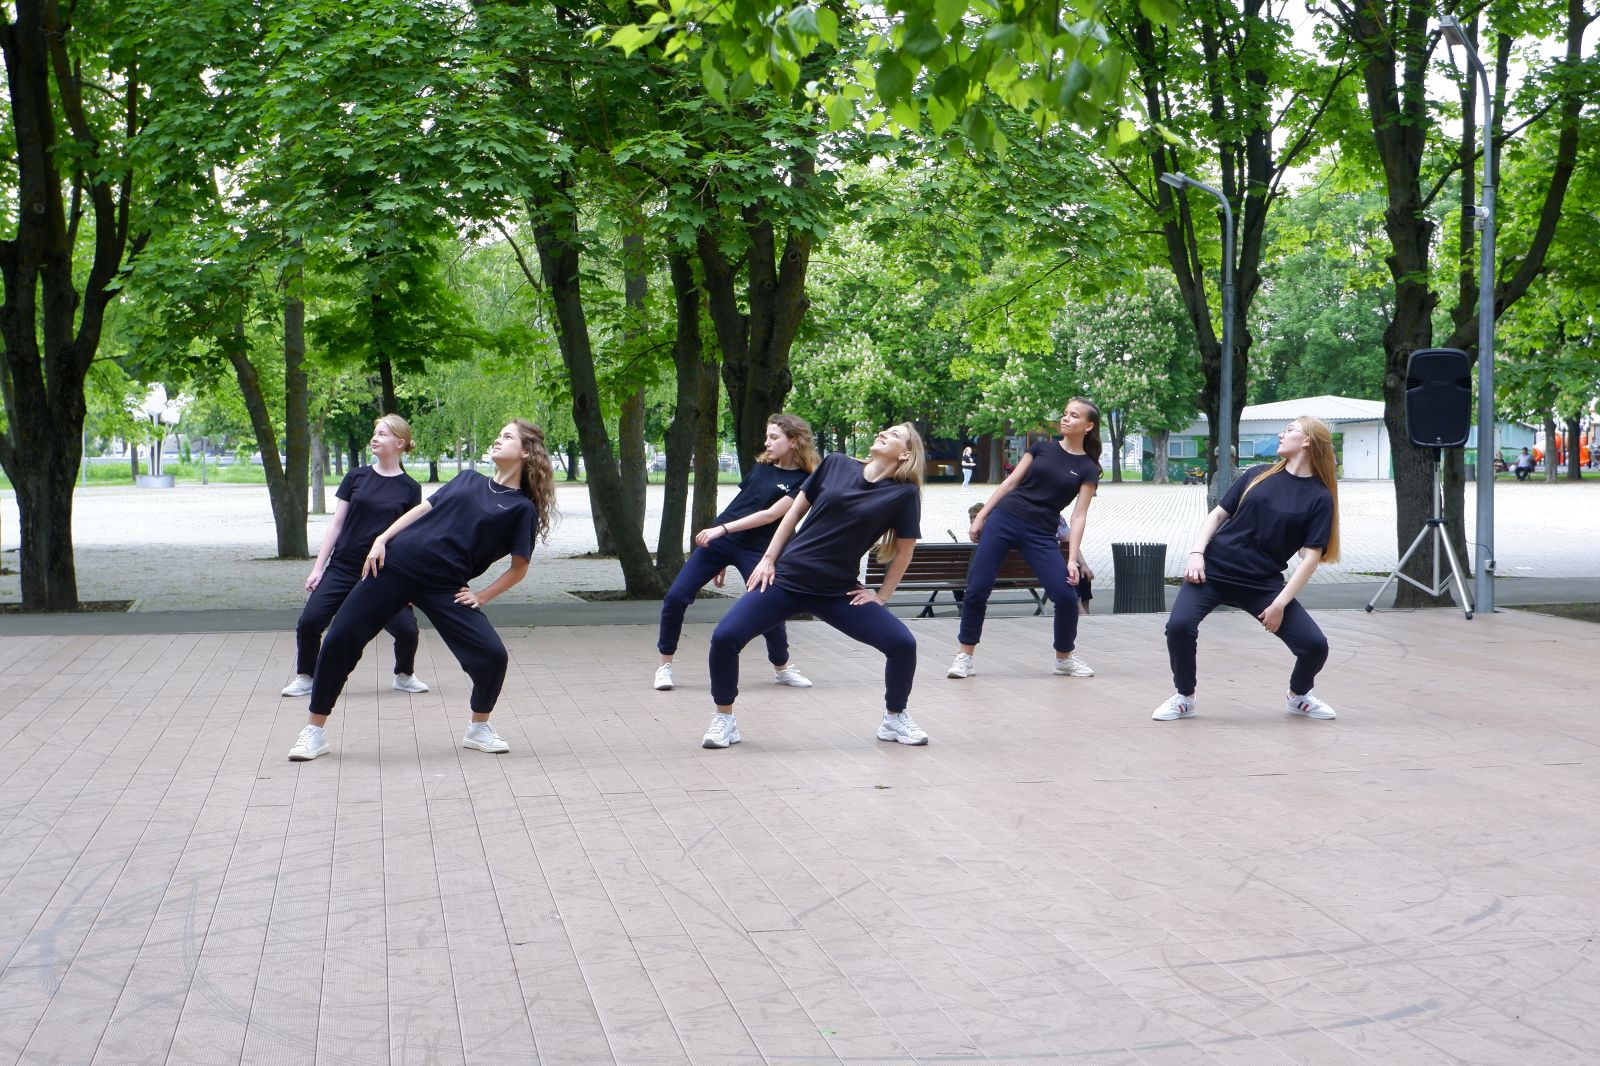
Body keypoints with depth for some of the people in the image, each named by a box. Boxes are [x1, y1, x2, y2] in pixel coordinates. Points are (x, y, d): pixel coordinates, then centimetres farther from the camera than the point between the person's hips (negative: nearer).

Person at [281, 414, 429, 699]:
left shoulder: (409, 488, 0)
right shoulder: (356, 477, 4)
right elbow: (337, 523, 6)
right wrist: (318, 567, 3)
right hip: (342, 568, 2)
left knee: (407, 629, -12)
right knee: (309, 623, -8)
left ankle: (404, 676, 18)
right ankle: (305, 678, 15)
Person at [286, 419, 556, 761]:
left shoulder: (522, 509, 3)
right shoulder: (468, 479, 15)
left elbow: (519, 567, 6)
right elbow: (425, 508, 17)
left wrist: (481, 596, -1)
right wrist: (382, 539, 7)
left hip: (445, 587, -3)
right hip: (396, 563, 3)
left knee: (492, 656, -15)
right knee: (340, 639, -5)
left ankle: (479, 729, 13)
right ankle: (314, 733, 8)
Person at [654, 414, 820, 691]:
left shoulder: (802, 481, -4)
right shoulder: (761, 467, 13)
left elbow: (770, 514, -14)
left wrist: (723, 529, -20)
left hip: (756, 551, -4)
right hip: (719, 540, 4)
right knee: (675, 598, -7)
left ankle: (782, 668, 22)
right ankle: (665, 666, 6)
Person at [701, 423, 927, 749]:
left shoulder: (904, 493, -5)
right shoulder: (835, 465, 0)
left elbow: (904, 550, 5)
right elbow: (797, 510, 7)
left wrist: (881, 596, 4)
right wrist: (768, 559, 4)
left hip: (839, 592, 0)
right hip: (786, 578, 1)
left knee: (902, 643, -13)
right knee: (724, 637, -15)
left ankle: (894, 719, 13)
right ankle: (724, 719, 7)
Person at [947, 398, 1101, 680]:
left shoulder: (1088, 469, 4)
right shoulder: (1042, 448, 9)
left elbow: (1079, 515, 0)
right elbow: (1010, 482, 10)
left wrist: (1073, 559, -8)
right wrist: (981, 516, 6)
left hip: (1041, 534, -1)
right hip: (1004, 519, 1)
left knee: (1067, 596, -10)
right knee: (977, 589, -6)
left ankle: (1064, 657, 14)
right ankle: (965, 656, 8)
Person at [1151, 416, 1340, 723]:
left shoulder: (1320, 498, -2)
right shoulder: (1258, 476, 6)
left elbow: (1311, 556, -6)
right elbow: (1218, 514, 11)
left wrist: (1280, 603, -12)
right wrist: (1197, 553, -4)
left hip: (1263, 582, -1)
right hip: (1213, 569, 1)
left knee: (1315, 644, -11)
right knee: (1179, 626, -24)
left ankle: (1298, 697, 23)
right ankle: (1184, 698, 2)